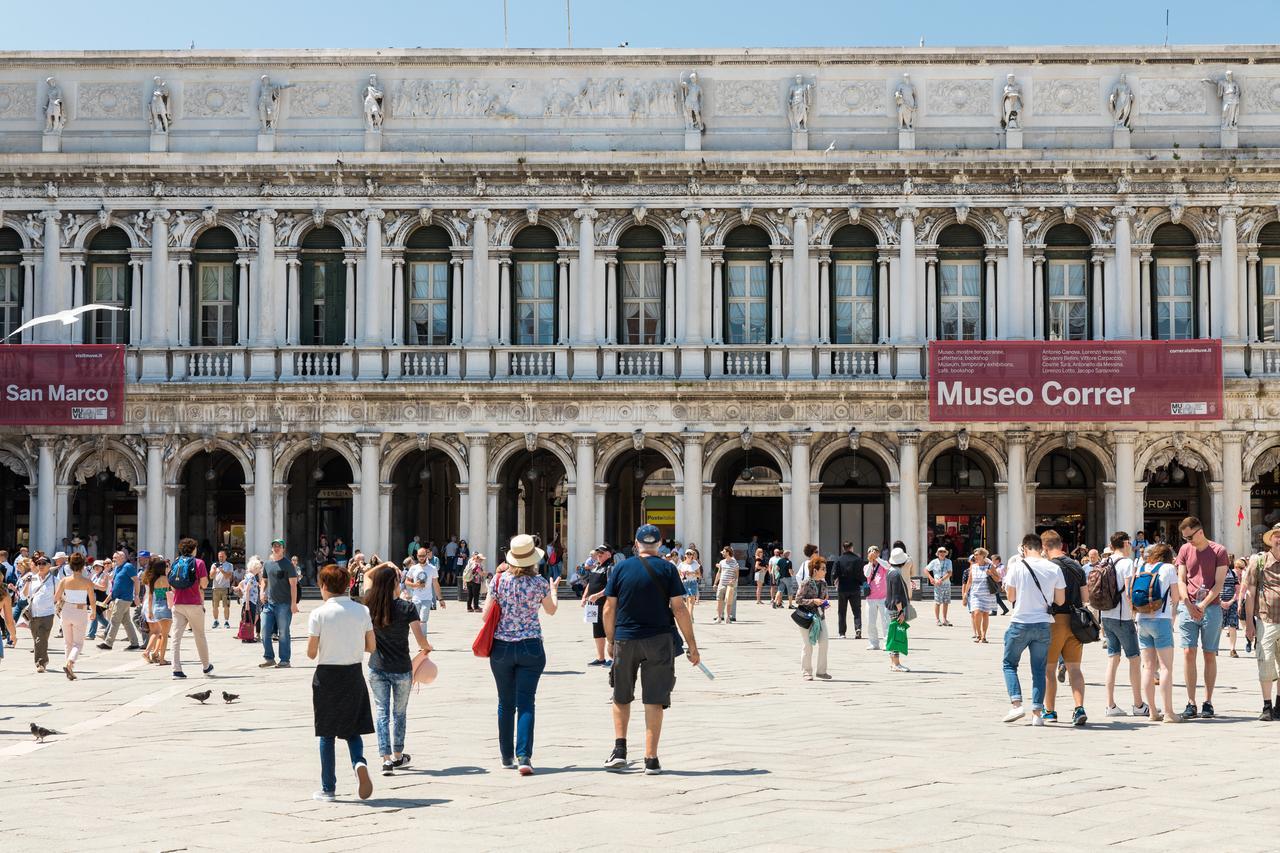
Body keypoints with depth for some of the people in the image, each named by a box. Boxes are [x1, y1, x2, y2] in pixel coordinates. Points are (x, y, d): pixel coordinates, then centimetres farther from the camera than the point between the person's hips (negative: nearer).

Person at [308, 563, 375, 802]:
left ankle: (328, 789, 12)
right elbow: (372, 646, 2)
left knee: (327, 734, 8)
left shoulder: (319, 613, -10)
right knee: (352, 729, 14)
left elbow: (311, 653, -9)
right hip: (354, 674, 2)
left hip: (327, 675, -2)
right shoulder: (361, 611, -1)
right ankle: (359, 763, -15)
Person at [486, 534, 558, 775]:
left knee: (506, 703, 13)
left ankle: (507, 756, 21)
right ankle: (524, 756, -15)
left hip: (501, 647, 1)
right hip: (530, 647, -1)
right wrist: (553, 591, 34)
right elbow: (551, 610, 14)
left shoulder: (499, 581, -4)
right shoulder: (540, 583, -5)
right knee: (525, 703, -1)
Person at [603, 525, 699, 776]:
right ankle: (651, 759, 2)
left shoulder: (621, 568, 2)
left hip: (625, 640, 1)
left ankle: (619, 750, 8)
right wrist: (692, 645, 0)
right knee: (654, 700, 3)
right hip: (659, 641, -1)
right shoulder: (666, 569, -2)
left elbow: (609, 609, 2)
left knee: (621, 698, 18)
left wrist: (610, 640, 14)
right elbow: (679, 609, -5)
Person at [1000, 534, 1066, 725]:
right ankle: (1037, 712, 4)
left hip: (1020, 623, -2)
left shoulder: (1017, 566, -8)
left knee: (1009, 663, 13)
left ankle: (1016, 703, -2)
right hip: (1044, 624, 2)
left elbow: (1011, 597, -1)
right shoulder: (1054, 568, -1)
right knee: (1039, 669, 10)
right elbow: (1061, 600, 3)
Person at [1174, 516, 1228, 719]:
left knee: (1209, 655, 2)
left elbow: (1219, 583, -5)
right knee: (1188, 653, -4)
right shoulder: (1185, 550, 9)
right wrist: (1188, 604, -9)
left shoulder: (1219, 551, -1)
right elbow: (1181, 580, 7)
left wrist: (1203, 605, -16)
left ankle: (1208, 703, 7)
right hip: (1188, 607, 2)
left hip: (1211, 608, -2)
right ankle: (1191, 703, -1)